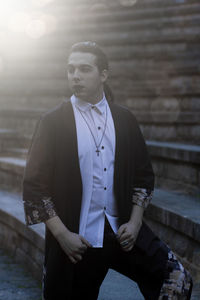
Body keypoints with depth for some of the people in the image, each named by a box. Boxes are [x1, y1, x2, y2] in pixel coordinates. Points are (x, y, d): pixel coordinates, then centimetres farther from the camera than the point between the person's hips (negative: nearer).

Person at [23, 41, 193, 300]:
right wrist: (62, 235, -12)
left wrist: (134, 222, 0)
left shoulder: (125, 120, 7)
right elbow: (34, 185, -5)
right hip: (74, 238, -2)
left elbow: (144, 174, 12)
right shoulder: (53, 122, -3)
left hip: (123, 231, 3)